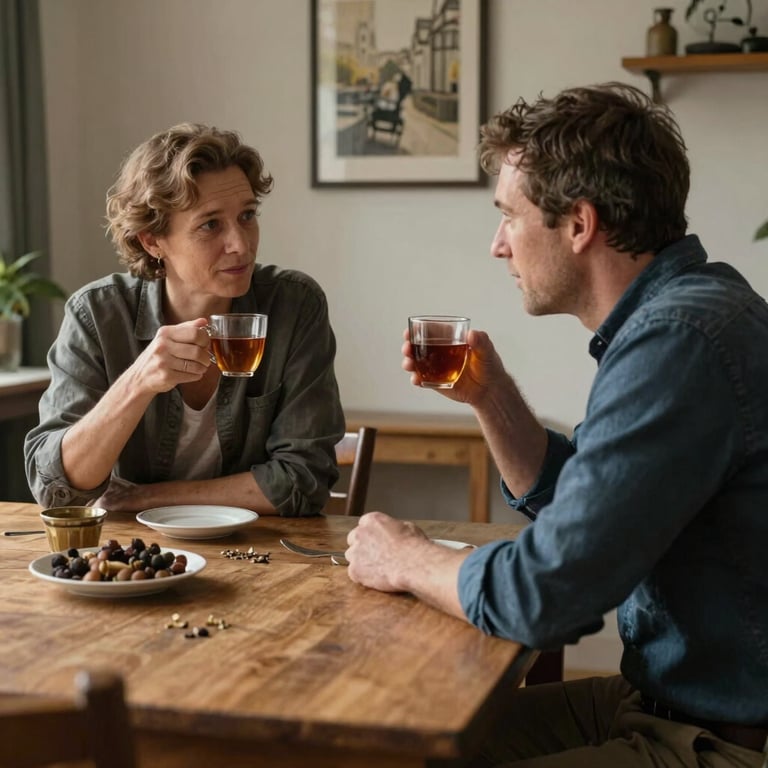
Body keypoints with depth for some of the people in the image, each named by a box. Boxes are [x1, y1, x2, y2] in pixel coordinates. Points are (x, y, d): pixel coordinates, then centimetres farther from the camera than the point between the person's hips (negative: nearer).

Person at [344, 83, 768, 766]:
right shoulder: (674, 309, 6)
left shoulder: (680, 341, -27)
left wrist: (407, 559, -8)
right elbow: (567, 500, 17)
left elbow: (540, 595, -26)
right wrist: (488, 394, 3)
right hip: (666, 696, 9)